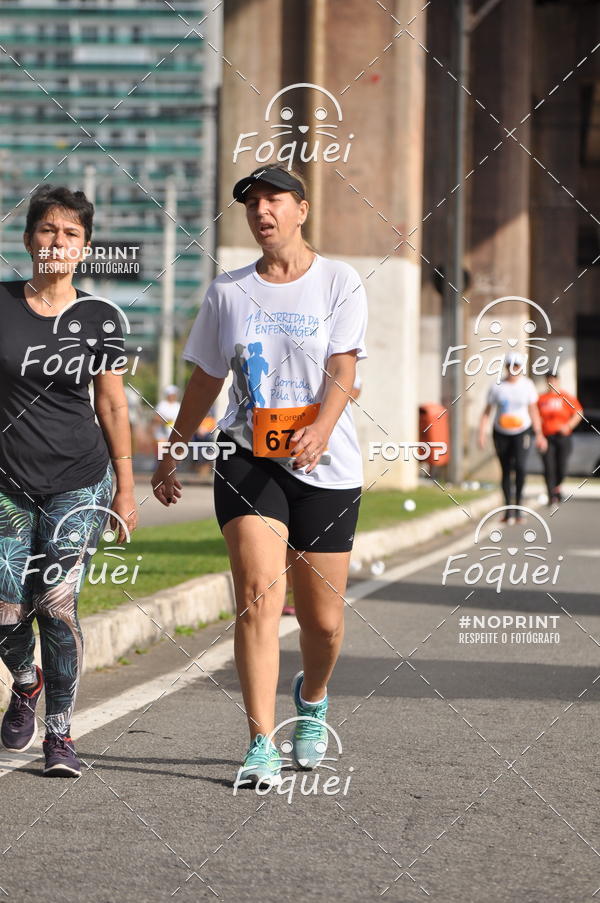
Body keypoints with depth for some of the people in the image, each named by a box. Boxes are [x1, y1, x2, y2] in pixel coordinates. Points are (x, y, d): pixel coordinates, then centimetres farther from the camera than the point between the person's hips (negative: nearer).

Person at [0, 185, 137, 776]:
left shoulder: (99, 319, 3)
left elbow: (112, 406, 7)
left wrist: (126, 488, 6)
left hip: (78, 482, 0)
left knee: (58, 604, -10)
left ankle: (60, 733, 4)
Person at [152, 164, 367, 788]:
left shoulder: (339, 282, 1)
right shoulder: (227, 293, 8)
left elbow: (342, 372, -8)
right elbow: (205, 382, 17)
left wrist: (319, 429, -27)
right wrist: (170, 458, 20)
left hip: (326, 466, -1)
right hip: (247, 461, 1)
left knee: (323, 619, 5)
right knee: (258, 597, -16)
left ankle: (311, 700, 38)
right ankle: (261, 747, -16)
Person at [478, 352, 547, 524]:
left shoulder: (527, 385, -2)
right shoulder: (497, 387, -5)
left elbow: (533, 411, 7)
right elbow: (487, 412, 0)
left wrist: (539, 434, 6)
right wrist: (482, 434, -9)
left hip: (522, 431, -1)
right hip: (501, 433, 1)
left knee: (520, 466, -20)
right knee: (506, 471, 5)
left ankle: (518, 506, -9)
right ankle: (508, 510, 15)